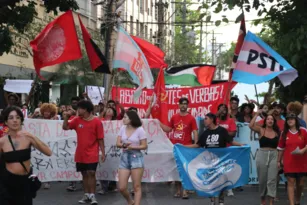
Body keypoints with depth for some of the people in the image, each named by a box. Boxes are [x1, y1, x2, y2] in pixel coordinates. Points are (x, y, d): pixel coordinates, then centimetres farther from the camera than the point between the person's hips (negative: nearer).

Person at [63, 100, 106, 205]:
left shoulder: (96, 121, -9)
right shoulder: (77, 120, 4)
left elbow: (100, 139, -7)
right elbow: (65, 127, 9)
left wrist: (103, 153, -8)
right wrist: (66, 116, -6)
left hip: (92, 154, -4)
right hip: (80, 154, 5)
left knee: (91, 173, -7)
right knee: (84, 174, 10)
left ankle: (92, 195, -1)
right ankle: (86, 195, 17)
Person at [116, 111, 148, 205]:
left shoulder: (140, 130, -7)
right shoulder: (123, 128, 6)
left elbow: (144, 146, -7)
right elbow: (118, 143, 3)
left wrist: (132, 147, -19)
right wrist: (124, 145, -19)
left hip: (136, 158, -4)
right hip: (124, 157, 5)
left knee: (137, 186, -1)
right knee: (121, 187, 3)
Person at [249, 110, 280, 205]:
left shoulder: (277, 132, 6)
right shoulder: (261, 130, 1)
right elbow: (251, 126, -16)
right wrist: (257, 114, -10)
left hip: (274, 156, 1)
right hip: (262, 155, -1)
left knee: (272, 179, -6)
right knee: (262, 179, 8)